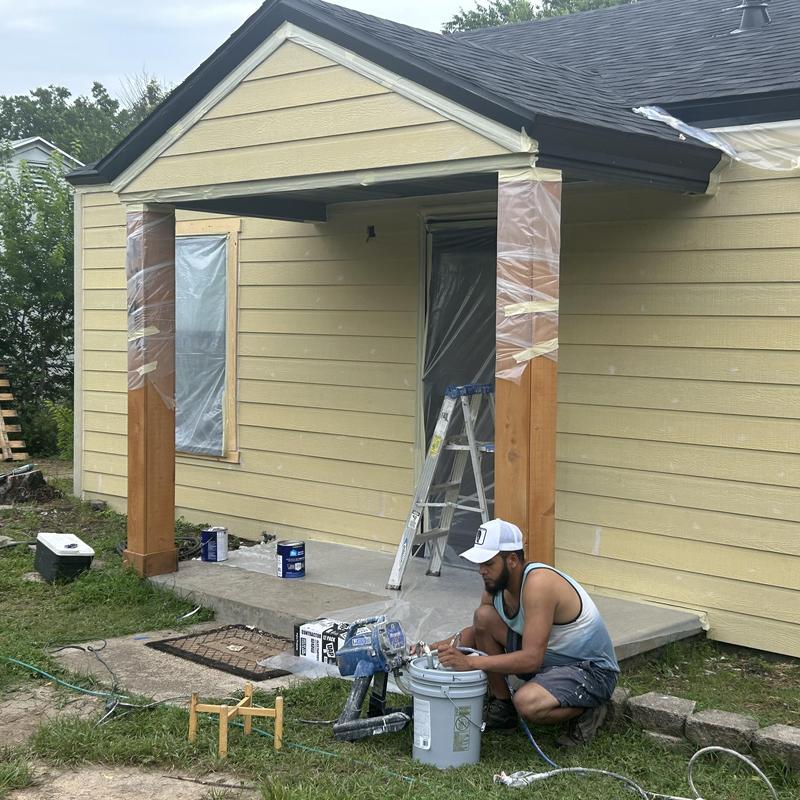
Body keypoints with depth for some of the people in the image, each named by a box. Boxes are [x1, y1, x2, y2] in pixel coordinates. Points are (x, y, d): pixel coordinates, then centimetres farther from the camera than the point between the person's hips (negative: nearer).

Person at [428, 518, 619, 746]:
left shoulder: (538, 583, -29)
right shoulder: (497, 585, -4)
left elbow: (531, 659, -34)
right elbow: (478, 631, 15)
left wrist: (470, 662, -36)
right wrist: (444, 646, -4)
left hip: (591, 670, -8)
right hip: (547, 659, 8)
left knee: (527, 703, -36)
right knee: (484, 616, -8)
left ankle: (586, 711, -3)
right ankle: (501, 707, 6)